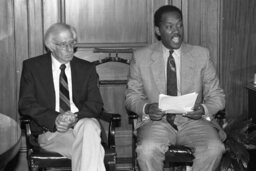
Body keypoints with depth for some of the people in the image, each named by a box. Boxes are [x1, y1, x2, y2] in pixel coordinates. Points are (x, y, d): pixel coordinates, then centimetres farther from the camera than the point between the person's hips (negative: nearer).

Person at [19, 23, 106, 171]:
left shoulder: (87, 68, 14)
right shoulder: (32, 67, 8)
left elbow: (96, 103, 6)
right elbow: (26, 103, -1)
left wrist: (76, 118, -17)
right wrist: (55, 119, -19)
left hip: (82, 123, 3)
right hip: (50, 130, -3)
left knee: (89, 125, -36)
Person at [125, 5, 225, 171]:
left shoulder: (201, 55, 7)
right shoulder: (141, 57, 6)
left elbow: (217, 95, 9)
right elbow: (132, 96, 9)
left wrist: (203, 109, -14)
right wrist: (146, 108, -15)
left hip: (193, 120, 1)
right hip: (156, 121, -1)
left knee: (214, 148, -29)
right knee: (148, 150, -34)